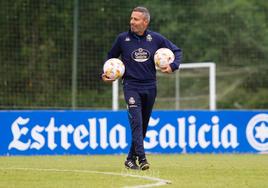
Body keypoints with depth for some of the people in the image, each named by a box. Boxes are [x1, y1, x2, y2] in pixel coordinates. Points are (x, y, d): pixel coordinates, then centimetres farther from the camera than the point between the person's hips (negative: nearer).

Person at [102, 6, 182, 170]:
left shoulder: (156, 39, 1)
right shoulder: (123, 39, 0)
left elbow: (177, 51, 11)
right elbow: (111, 57, 15)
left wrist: (173, 66, -6)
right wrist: (105, 73, 0)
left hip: (150, 87, 2)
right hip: (131, 86, -2)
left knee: (143, 125, 9)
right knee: (136, 122, -19)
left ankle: (131, 159, 22)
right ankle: (141, 158, -26)